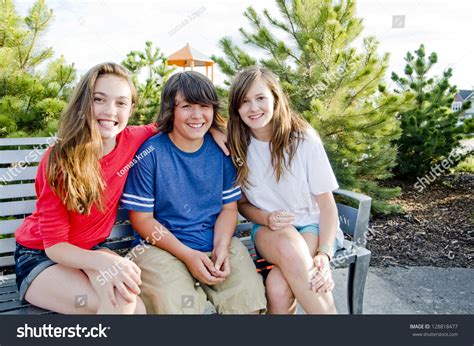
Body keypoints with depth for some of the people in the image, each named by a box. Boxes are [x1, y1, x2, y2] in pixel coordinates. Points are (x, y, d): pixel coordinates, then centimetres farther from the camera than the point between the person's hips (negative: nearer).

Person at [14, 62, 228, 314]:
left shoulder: (131, 141, -12)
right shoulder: (58, 160, -22)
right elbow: (54, 244, -19)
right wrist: (103, 262, -38)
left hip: (91, 250, 4)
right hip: (40, 256, -4)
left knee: (126, 298, -26)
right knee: (125, 304, -27)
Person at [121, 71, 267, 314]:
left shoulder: (221, 149, 3)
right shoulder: (151, 153, -9)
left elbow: (229, 207, 7)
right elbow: (142, 219, -6)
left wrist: (221, 246, -11)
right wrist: (187, 255, -14)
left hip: (218, 243, 3)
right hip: (163, 247, -3)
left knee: (249, 300, -12)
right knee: (177, 305, -25)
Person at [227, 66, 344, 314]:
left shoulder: (303, 139, -10)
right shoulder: (238, 146, -3)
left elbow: (327, 204, -6)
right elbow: (242, 203, 7)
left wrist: (324, 254, -19)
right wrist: (266, 218, -15)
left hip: (313, 227, -2)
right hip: (268, 229, 2)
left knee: (278, 286, -30)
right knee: (288, 245, -34)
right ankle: (327, 310, -14)